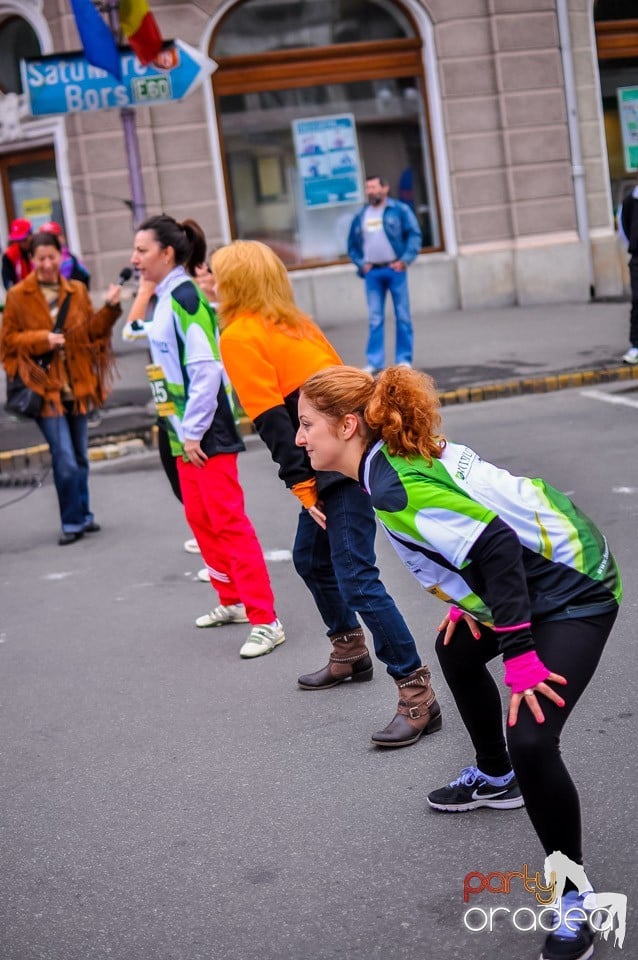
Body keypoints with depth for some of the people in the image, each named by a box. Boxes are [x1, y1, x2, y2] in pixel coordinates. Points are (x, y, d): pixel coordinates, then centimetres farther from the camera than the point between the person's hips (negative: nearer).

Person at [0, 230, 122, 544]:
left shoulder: (77, 291, 8)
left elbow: (91, 331, 9)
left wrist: (109, 308, -7)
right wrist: (42, 339, -16)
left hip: (76, 386, 4)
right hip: (44, 388, -4)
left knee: (79, 458, 14)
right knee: (65, 460, -10)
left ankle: (83, 515, 28)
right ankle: (72, 523, 3)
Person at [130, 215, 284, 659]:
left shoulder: (184, 297, -16)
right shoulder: (167, 299, 12)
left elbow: (206, 367, -22)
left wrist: (193, 432, -19)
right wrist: (181, 430, 15)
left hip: (207, 433, -10)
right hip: (184, 431, 10)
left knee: (229, 522, -8)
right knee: (201, 519, 17)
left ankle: (265, 620, -3)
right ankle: (233, 601, 31)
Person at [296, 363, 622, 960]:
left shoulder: (393, 485, -26)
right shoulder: (404, 454, 3)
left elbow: (495, 546, -31)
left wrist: (520, 656, -27)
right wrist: (466, 598, 17)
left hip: (571, 590, -11)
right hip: (537, 569, 11)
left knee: (531, 741, -20)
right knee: (457, 649, 30)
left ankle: (572, 899, -1)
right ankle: (495, 779, 51)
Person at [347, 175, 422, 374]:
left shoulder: (400, 210, 1)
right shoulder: (360, 216, 12)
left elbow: (414, 235, -3)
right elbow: (352, 244, 17)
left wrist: (405, 260, -11)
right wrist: (361, 264, 2)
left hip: (394, 269, -3)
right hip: (372, 272, 3)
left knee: (402, 316, 1)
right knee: (375, 318, 2)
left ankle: (404, 359, 7)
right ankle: (374, 361, 4)